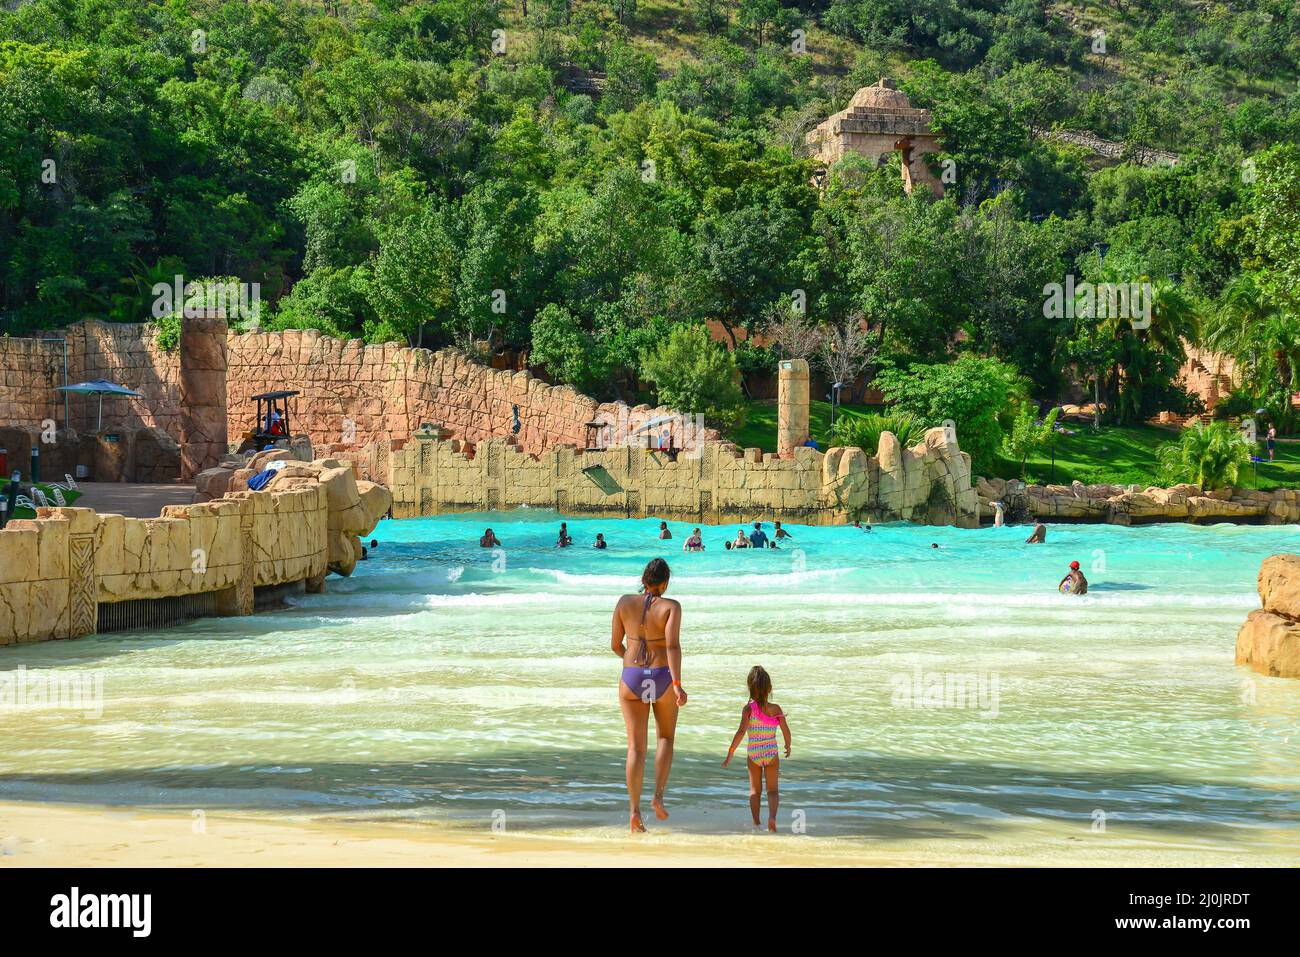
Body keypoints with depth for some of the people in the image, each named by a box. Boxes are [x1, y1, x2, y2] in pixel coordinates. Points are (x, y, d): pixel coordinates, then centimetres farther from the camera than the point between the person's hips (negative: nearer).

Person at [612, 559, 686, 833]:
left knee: (636, 746, 5)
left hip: (632, 679, 2)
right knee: (665, 737, 21)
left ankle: (634, 811, -5)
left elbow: (615, 644, 5)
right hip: (662, 678, -2)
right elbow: (673, 645, -20)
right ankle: (659, 795, 4)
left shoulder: (625, 602, -1)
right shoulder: (671, 607, -9)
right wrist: (677, 684, -23)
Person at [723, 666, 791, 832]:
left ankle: (756, 823, 13)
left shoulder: (749, 709, -11)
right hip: (771, 753, 0)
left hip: (753, 754, 0)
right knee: (772, 790, 8)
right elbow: (786, 731, -2)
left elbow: (741, 731, -18)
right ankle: (772, 816, -17)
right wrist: (788, 746, 19)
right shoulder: (776, 709, -5)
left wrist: (730, 753, -13)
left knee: (755, 790, 15)